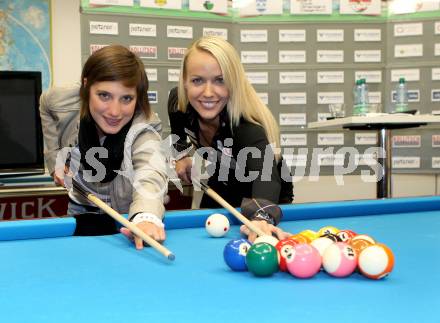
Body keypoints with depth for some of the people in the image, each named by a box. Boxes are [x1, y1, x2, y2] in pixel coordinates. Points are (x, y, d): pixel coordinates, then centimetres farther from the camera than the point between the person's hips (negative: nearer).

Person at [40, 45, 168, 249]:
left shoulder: (145, 129, -36)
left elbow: (150, 174, -57)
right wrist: (56, 159, -6)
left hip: (125, 215, -3)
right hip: (80, 206, 3)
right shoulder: (65, 102, -24)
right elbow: (46, 103, 2)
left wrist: (146, 216, -78)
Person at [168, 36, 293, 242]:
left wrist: (262, 218, -80)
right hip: (219, 190, 5)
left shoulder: (249, 125, -41)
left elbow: (266, 175, -61)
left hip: (268, 203, -5)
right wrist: (181, 155, -15)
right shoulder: (177, 102, -23)